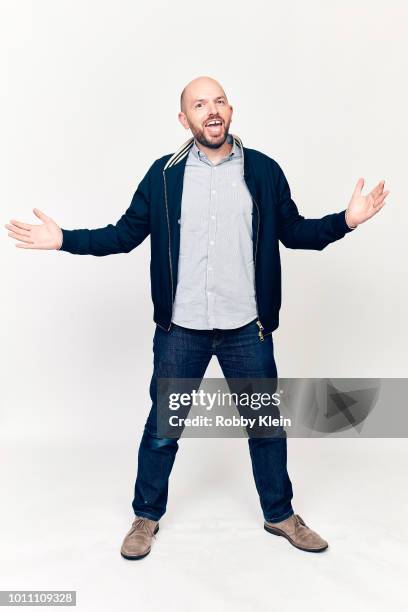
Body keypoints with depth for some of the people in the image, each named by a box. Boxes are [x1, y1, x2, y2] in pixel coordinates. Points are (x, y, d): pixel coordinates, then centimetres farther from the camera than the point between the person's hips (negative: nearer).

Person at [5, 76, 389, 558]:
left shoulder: (263, 170, 2)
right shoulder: (163, 175, 1)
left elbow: (293, 231, 7)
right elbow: (126, 233, 4)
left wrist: (346, 219, -7)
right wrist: (64, 239, -5)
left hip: (247, 329, 1)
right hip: (180, 330, 0)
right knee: (162, 428, 12)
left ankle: (280, 514, 39)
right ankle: (146, 517, 36)